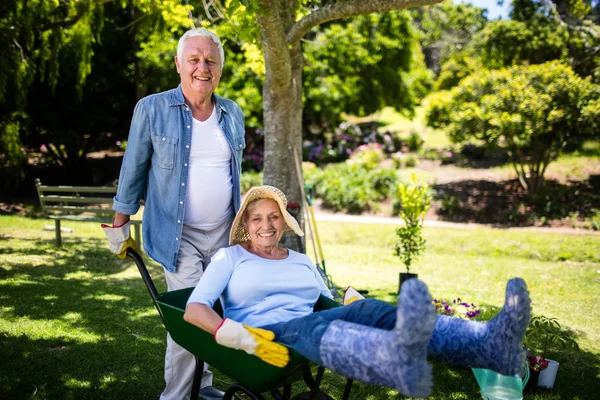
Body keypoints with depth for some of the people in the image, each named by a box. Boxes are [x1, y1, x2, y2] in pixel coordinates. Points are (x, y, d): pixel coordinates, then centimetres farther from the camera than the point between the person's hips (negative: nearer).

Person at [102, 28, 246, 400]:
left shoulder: (233, 113, 7)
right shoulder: (152, 109, -6)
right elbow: (134, 170, 0)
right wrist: (120, 224, 2)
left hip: (224, 233, 5)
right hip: (179, 236, -4)